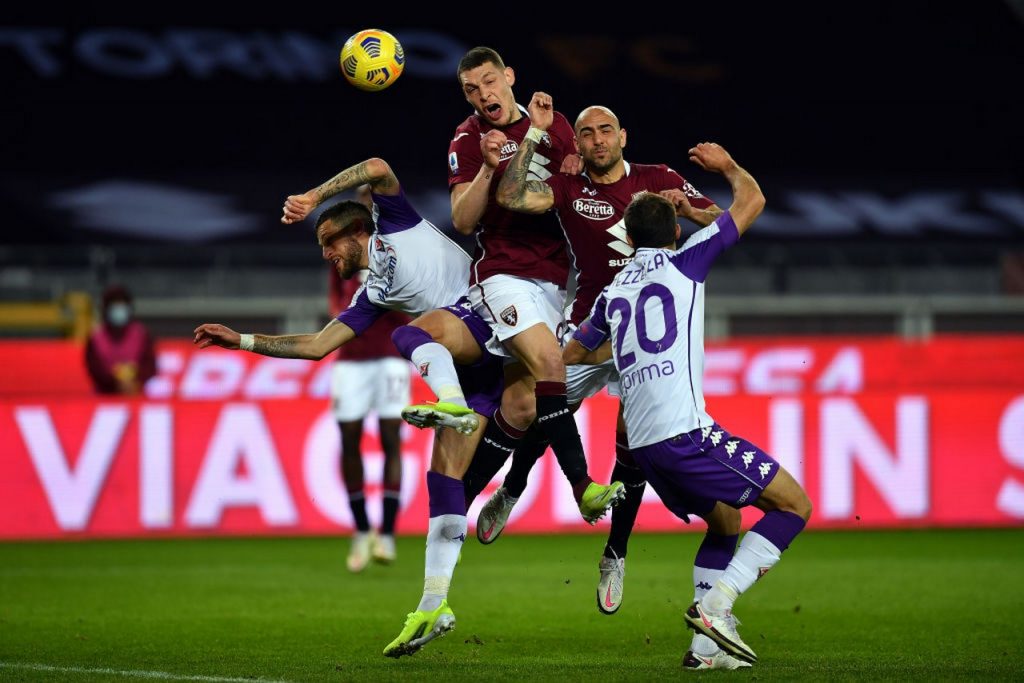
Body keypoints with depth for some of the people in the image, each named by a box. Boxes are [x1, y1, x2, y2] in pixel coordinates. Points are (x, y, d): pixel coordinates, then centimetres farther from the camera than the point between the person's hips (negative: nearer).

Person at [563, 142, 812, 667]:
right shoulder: (684, 259, 4)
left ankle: (708, 648, 11)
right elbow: (751, 200, 10)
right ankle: (715, 604, -15)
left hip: (641, 442, 7)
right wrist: (726, 165, 30)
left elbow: (572, 353, 36)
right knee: (793, 505, -1)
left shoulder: (613, 293, 19)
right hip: (685, 431, -7)